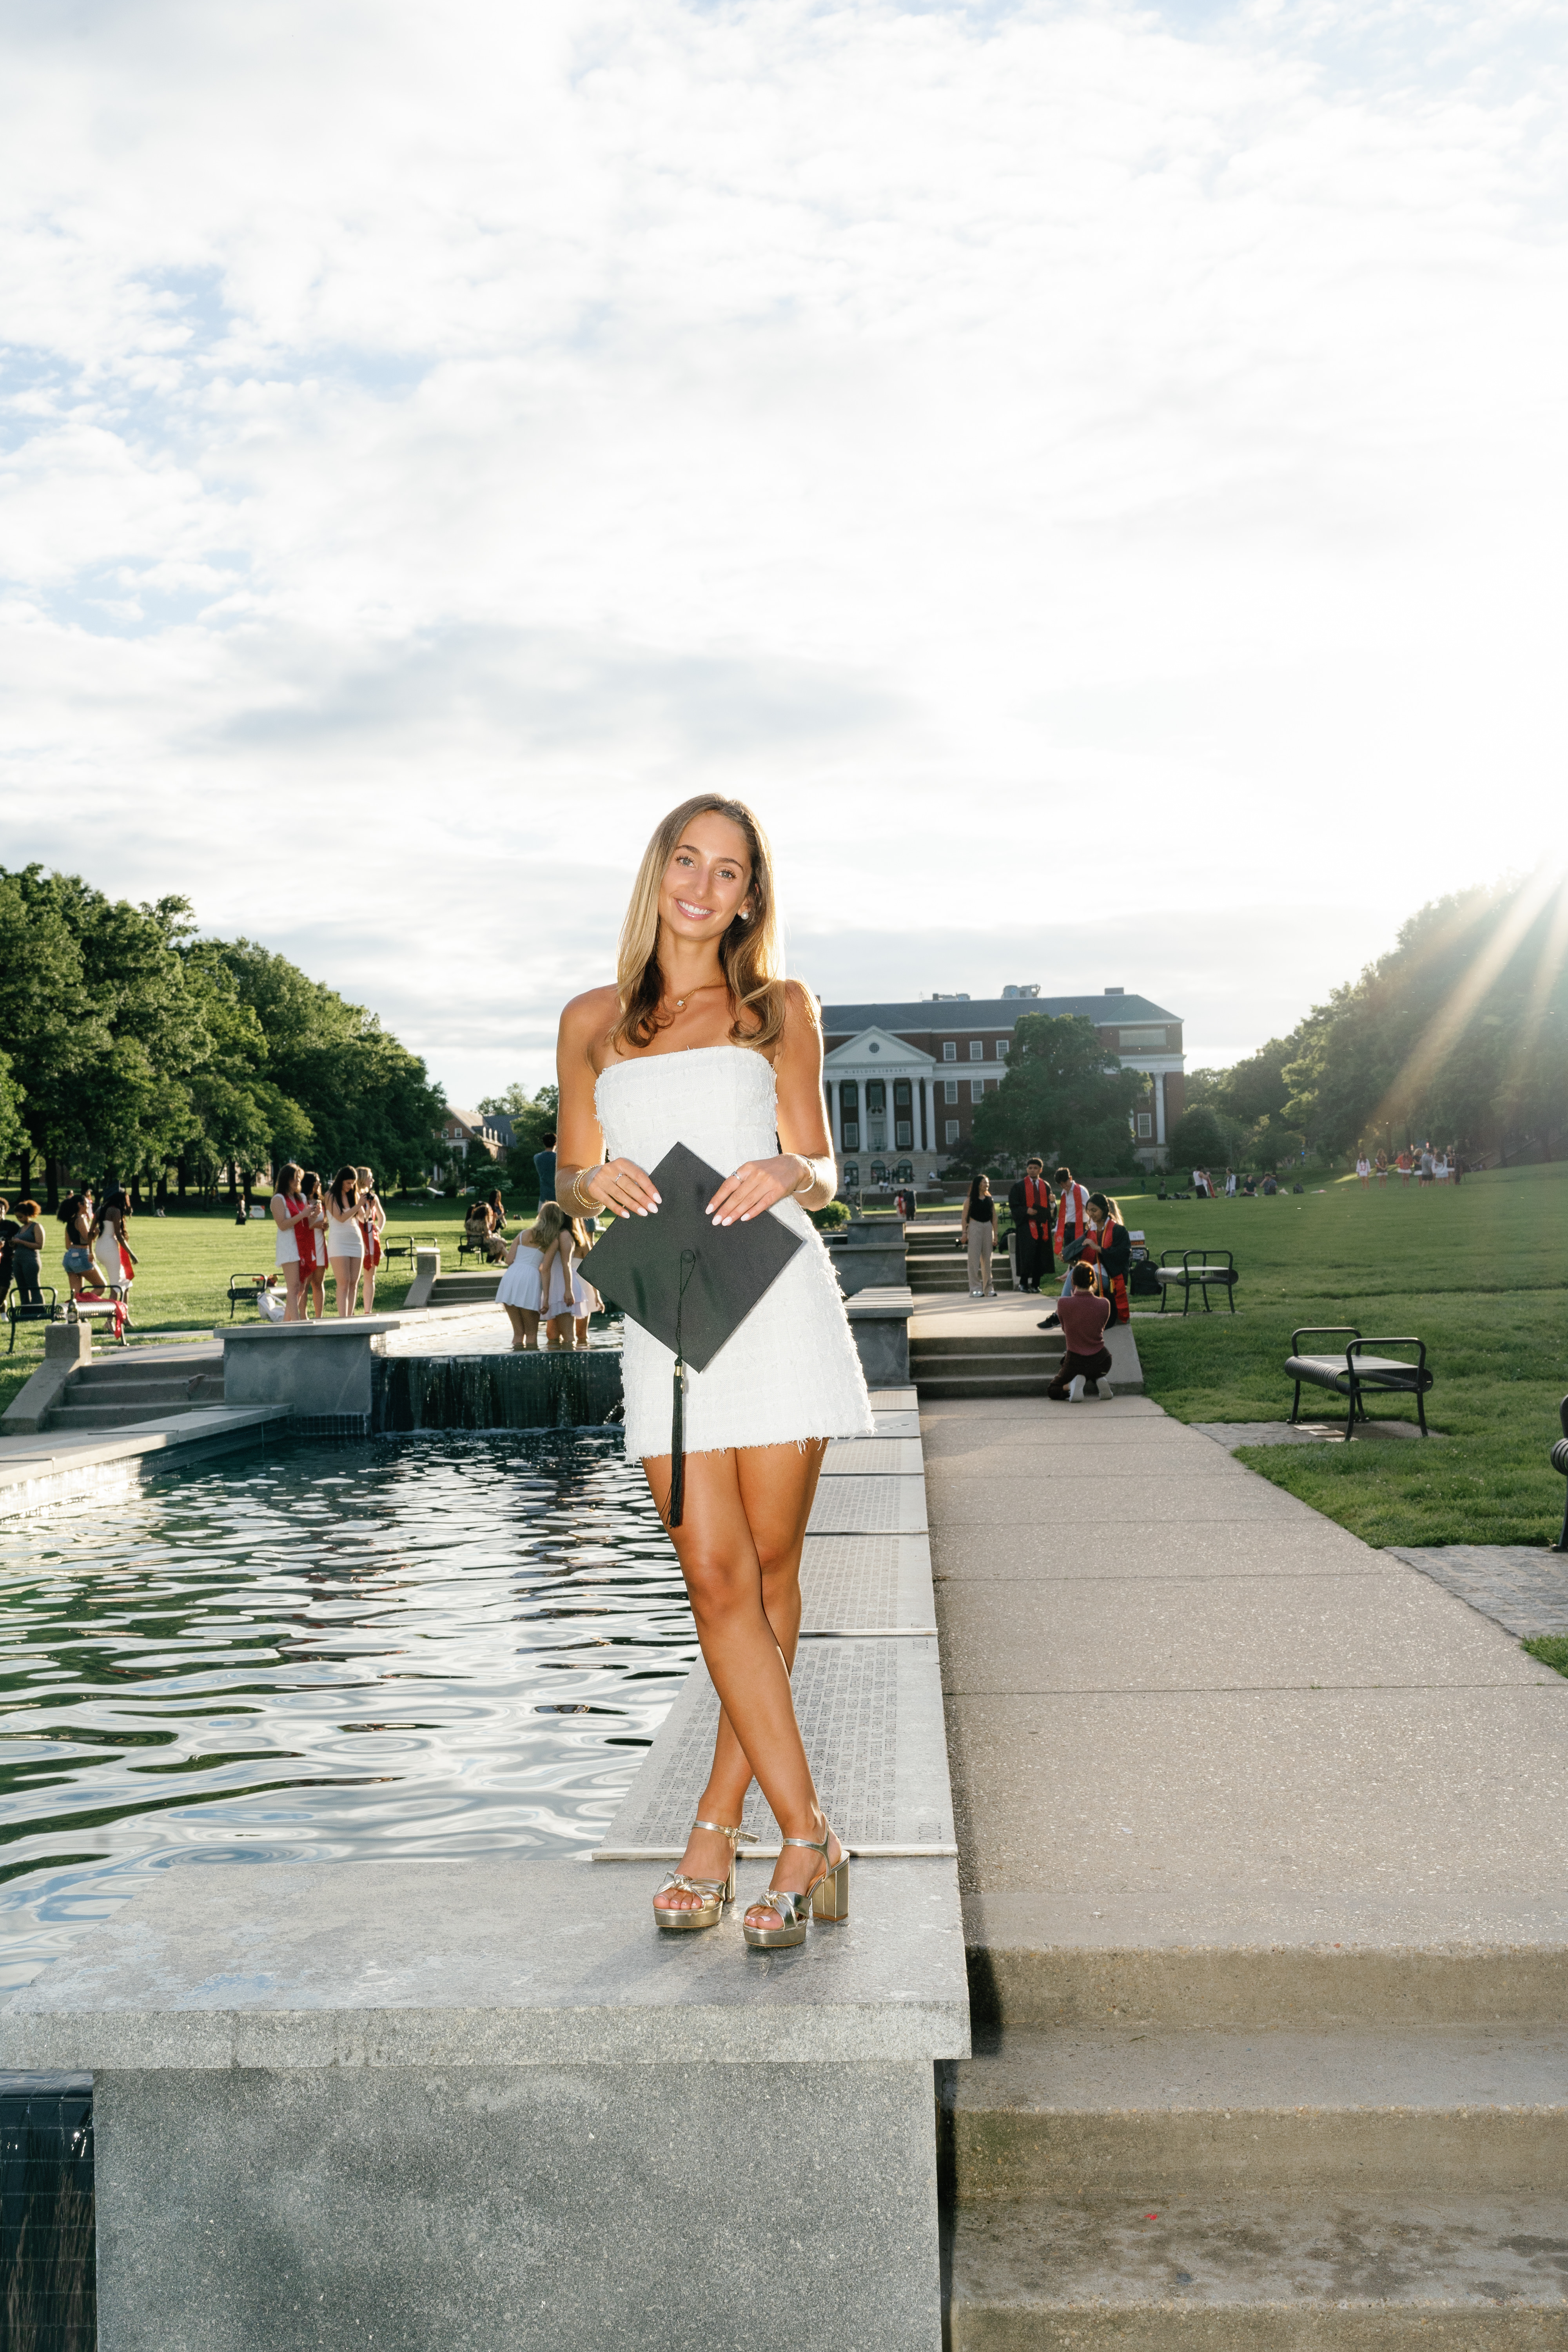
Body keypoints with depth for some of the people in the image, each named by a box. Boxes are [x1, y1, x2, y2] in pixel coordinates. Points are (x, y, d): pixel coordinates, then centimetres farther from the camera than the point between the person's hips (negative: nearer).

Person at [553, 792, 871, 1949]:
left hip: (774, 1298, -1)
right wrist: (595, 1179, -8)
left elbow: (823, 1173, 10)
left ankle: (717, 1830, 15)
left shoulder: (780, 1008, 11)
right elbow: (569, 1179, 16)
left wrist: (786, 1173, -14)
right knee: (718, 1576, -6)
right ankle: (809, 1839, 0)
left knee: (768, 1567, 2)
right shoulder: (595, 1020, 15)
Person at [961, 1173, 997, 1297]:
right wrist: (964, 1233, -11)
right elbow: (964, 1218, -4)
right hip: (974, 1228, -4)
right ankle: (976, 1289, -2)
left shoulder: (990, 1200, 10)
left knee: (987, 1259, 7)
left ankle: (988, 1288, 13)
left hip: (988, 1228, 4)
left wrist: (995, 1233, 6)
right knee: (974, 1258, -5)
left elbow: (994, 1217, 11)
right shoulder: (970, 1200, -2)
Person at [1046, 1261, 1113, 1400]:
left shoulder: (1064, 1304, -14)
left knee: (1052, 1391, 21)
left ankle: (1072, 1385, -11)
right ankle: (1099, 1380, 6)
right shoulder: (1104, 1304, -10)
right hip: (1102, 1361, 2)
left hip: (1076, 1362, -2)